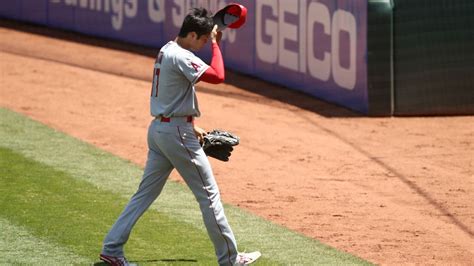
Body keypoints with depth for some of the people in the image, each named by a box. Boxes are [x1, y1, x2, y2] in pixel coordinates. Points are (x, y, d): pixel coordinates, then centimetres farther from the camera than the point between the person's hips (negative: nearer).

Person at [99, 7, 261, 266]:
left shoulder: (166, 51, 12)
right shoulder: (181, 57, -19)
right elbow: (217, 76, -29)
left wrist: (191, 126, 19)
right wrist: (215, 44, -16)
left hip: (158, 128, 9)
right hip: (176, 132, -9)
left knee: (145, 193, 12)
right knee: (209, 194, 0)